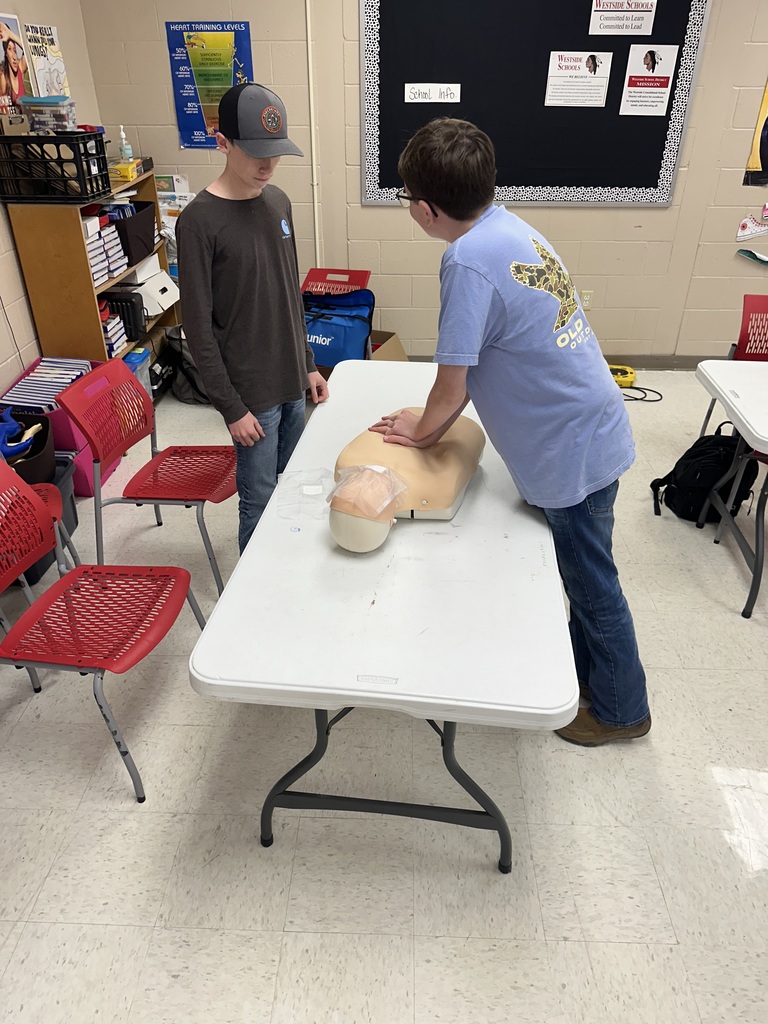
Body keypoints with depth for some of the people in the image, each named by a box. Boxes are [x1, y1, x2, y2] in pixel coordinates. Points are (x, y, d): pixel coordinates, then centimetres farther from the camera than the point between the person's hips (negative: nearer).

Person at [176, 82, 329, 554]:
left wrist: (308, 364, 14)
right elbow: (198, 327, -14)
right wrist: (232, 408, -14)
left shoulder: (278, 201, 6)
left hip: (292, 379, 7)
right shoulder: (199, 221, -15)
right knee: (261, 502, 3)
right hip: (251, 390, -6)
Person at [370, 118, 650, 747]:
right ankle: (588, 671, 48)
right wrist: (433, 422, 7)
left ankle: (621, 710, 36)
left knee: (593, 583, 12)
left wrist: (420, 432, 1)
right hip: (593, 429, 9)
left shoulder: (469, 261, -25)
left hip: (572, 449, -9)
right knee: (583, 573, 25)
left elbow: (450, 391, -19)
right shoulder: (508, 226, 3)